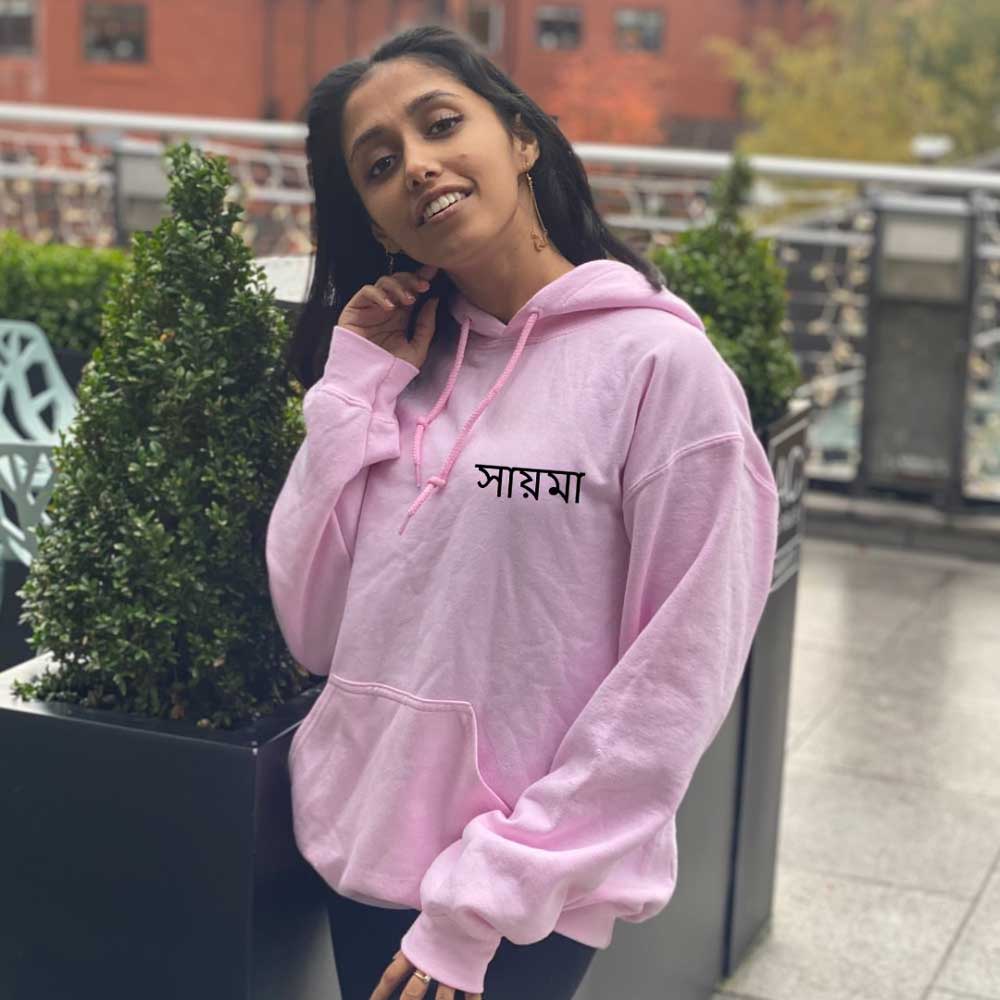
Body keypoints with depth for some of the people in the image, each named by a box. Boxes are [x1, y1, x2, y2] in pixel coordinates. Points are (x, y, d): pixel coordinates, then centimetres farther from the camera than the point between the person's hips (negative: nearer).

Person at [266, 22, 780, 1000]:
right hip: (361, 845, 5)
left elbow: (675, 675, -14)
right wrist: (356, 386, -5)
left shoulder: (658, 360, -13)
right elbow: (314, 629, 0)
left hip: (526, 891, -5)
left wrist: (486, 900, -14)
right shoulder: (402, 363, 4)